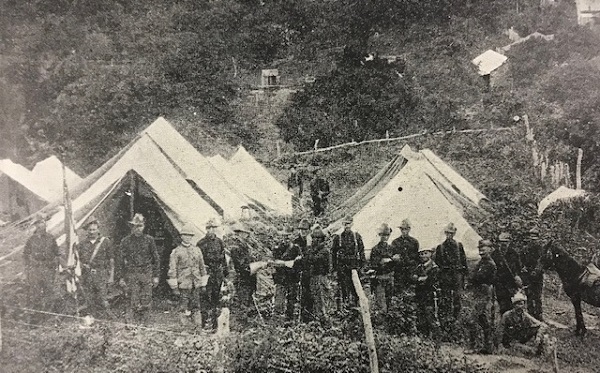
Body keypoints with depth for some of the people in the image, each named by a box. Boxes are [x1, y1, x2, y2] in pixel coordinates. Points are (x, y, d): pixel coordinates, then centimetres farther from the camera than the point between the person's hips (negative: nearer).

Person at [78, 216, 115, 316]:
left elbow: (111, 260, 3)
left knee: (103, 301, -7)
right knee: (90, 302, 5)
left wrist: (111, 276, -1)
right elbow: (77, 260, 16)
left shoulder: (105, 242, 3)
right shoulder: (81, 244, 10)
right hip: (87, 276, 3)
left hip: (101, 275, -3)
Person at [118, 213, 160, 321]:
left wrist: (156, 276, 6)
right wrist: (122, 277, 4)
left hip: (147, 274, 2)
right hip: (131, 274, -1)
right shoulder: (126, 241, 3)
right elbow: (121, 260, 8)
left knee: (146, 303, 1)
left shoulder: (149, 240, 5)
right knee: (134, 302, -7)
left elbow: (156, 259, 9)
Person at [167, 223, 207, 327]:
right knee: (184, 309, -1)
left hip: (196, 284, 3)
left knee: (196, 308, 5)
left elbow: (202, 268, 15)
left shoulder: (197, 250, 11)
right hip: (183, 284, -3)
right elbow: (172, 271, -3)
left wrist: (203, 285, 11)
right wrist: (174, 287, -8)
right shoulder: (176, 252, -1)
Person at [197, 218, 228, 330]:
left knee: (217, 298, 8)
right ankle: (206, 322, -6)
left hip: (218, 274, 4)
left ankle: (216, 323, 15)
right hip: (207, 273, -4)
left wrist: (226, 271, 15)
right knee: (206, 298, -8)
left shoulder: (219, 242, 12)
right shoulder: (201, 243, -1)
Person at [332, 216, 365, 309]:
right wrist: (334, 265, 2)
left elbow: (361, 250, 8)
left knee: (354, 285, 0)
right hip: (342, 265, 0)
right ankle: (343, 302, 5)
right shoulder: (338, 237, 5)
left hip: (354, 265, 0)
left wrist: (362, 262, 2)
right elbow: (333, 252, 7)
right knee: (342, 285, -1)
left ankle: (354, 302, 7)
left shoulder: (357, 236, 6)